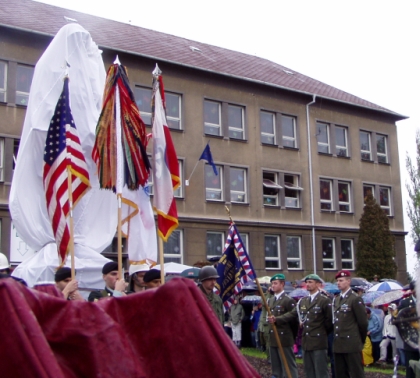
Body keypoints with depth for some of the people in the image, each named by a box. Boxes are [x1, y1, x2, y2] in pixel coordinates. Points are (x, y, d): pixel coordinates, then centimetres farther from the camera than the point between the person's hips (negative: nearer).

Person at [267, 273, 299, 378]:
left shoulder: (289, 300, -9)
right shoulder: (270, 300, 15)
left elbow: (293, 314, -17)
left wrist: (277, 319, -21)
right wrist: (270, 319, 11)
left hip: (284, 337, -8)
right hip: (273, 338, 8)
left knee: (288, 365, -3)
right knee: (276, 366, 14)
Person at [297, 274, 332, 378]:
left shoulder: (325, 300, -7)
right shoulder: (302, 301, 13)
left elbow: (329, 321, -5)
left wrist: (322, 333, 3)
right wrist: (301, 323, 10)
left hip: (319, 342, -7)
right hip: (306, 342, 7)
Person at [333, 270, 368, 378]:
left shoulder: (356, 299, -10)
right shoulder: (336, 299, 14)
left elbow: (363, 322, -8)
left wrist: (361, 340, 0)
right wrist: (337, 337, 14)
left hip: (352, 344, -7)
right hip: (338, 345, 8)